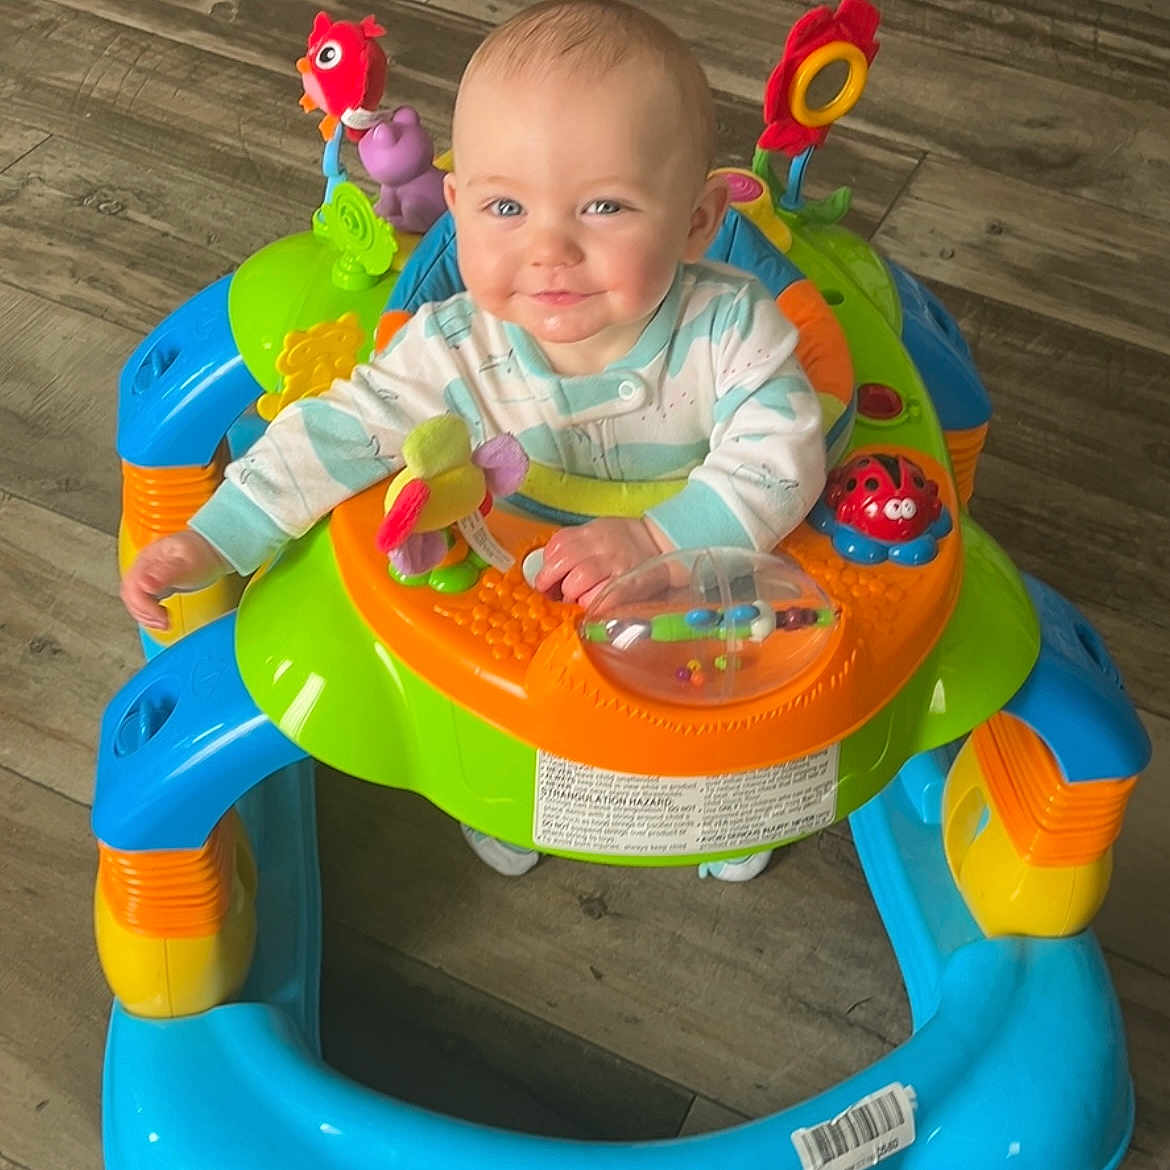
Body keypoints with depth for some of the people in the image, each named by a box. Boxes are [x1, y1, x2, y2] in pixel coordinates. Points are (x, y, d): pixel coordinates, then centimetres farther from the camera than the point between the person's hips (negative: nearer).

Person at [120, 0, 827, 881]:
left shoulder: (732, 329, -29)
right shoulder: (453, 353, -27)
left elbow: (780, 454, -33)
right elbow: (336, 435, -21)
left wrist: (659, 540, -46)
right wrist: (211, 543, -25)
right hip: (514, 612, 1)